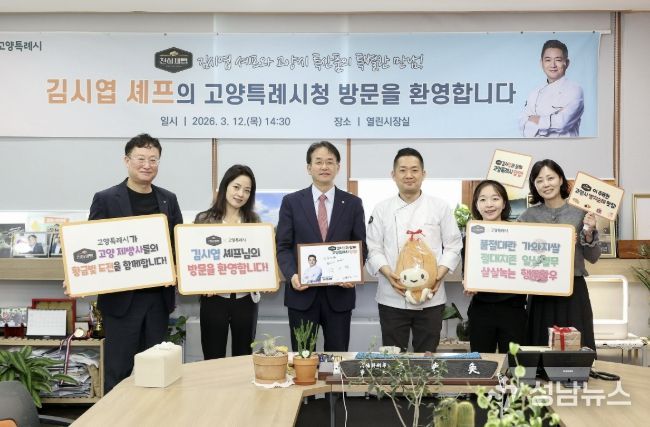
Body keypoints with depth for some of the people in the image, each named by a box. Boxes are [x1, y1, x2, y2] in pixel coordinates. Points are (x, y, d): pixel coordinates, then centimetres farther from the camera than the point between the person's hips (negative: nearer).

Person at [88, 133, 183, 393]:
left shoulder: (168, 200, 10)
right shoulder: (105, 199, -2)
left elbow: (179, 243, 12)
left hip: (158, 296, 4)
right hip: (121, 298, -4)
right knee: (119, 371, 3)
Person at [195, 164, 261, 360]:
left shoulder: (254, 221, 6)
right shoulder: (204, 219, -1)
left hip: (246, 298, 2)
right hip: (214, 298, -2)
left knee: (243, 358, 12)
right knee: (213, 359, 5)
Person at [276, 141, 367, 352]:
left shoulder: (352, 203, 6)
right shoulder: (291, 202, 4)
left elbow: (361, 247, 6)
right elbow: (283, 246, 2)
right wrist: (291, 275, -15)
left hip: (339, 293, 1)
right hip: (302, 292, 0)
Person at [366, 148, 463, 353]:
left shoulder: (440, 207, 3)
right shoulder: (382, 209, 4)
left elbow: (453, 246, 3)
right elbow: (373, 248, 2)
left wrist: (439, 274, -11)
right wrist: (388, 274, -14)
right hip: (392, 298, 0)